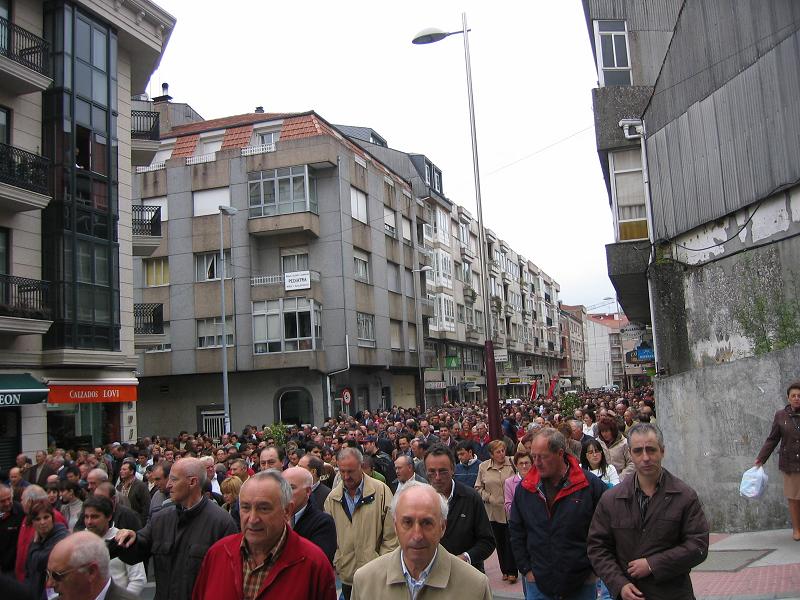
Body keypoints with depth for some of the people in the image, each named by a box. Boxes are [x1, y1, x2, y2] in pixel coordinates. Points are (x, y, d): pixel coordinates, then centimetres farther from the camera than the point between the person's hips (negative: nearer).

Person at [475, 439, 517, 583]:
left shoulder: (512, 464, -5)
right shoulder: (483, 467, 2)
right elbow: (478, 487, 8)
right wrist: (489, 498, -6)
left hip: (510, 509, -2)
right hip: (493, 510, 3)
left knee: (510, 540, 0)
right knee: (499, 541, 11)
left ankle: (512, 571, 10)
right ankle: (504, 570, 23)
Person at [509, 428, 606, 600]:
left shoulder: (592, 485, -8)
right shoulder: (524, 488, 0)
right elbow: (516, 532, 7)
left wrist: (594, 567, -4)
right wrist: (526, 569, 3)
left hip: (582, 584, -2)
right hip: (537, 583, 2)